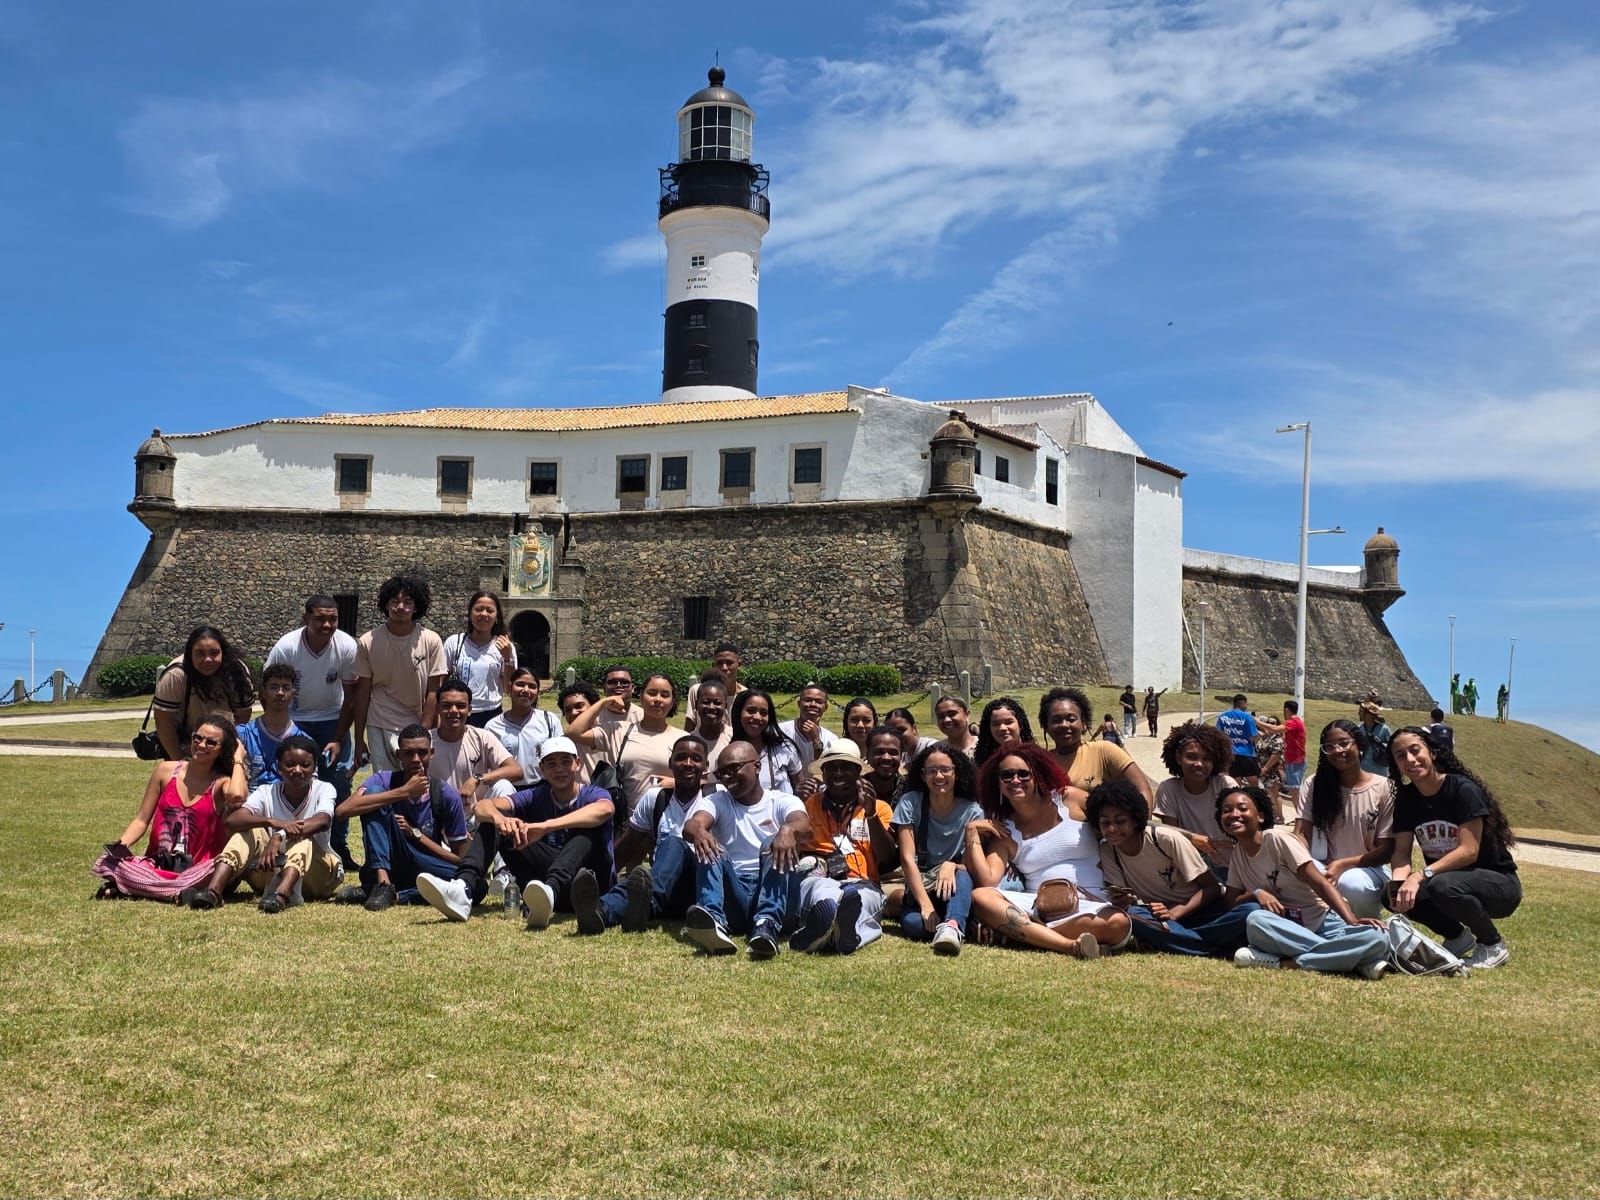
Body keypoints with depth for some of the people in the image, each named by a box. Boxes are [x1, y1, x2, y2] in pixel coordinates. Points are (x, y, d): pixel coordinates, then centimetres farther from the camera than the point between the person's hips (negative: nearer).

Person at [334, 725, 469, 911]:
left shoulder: (447, 796, -6)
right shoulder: (383, 781, -6)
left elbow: (460, 859, -3)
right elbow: (342, 810, -27)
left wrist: (415, 833, -13)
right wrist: (404, 792, -25)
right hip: (383, 869, -1)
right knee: (374, 792, -20)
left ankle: (396, 895, -23)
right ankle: (383, 884, -28)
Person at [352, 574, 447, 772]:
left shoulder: (431, 641, -7)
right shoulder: (367, 642, -4)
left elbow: (433, 693, -4)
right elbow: (363, 692, 2)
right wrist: (359, 740, 3)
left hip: (419, 728, -1)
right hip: (380, 729, 1)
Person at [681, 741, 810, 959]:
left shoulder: (783, 802, 10)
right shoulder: (716, 802, 15)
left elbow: (805, 828, -14)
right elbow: (691, 825, -9)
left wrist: (788, 830, -39)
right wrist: (698, 831, -34)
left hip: (772, 893, -1)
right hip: (732, 895, 1)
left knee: (775, 845, -26)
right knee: (708, 848, -22)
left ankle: (767, 925, -48)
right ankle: (714, 921, -50)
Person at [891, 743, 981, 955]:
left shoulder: (972, 812, -2)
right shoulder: (910, 803, -4)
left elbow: (970, 866, -4)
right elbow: (907, 859, -12)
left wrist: (951, 866, -29)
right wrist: (925, 904, -24)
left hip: (954, 889, 1)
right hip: (919, 885, -1)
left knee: (961, 877, -38)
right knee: (914, 924, -37)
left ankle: (951, 928, -58)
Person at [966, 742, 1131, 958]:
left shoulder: (1070, 801, 7)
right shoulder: (1004, 833, 10)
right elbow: (986, 882, -5)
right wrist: (972, 832, -6)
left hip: (1091, 904, -1)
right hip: (1036, 905, 1)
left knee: (1118, 924, -35)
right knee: (980, 897, -27)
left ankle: (1017, 932, -23)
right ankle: (1070, 946, -37)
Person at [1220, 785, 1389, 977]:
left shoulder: (1277, 839, -8)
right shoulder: (1237, 854, 8)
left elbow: (1321, 884, -14)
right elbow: (1231, 901, 5)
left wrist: (1351, 920, -27)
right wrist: (1256, 893, -16)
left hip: (1322, 921, -3)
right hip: (1287, 929, 3)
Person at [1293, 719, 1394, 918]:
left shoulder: (1383, 788, -4)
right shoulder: (1314, 785, 3)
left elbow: (1386, 851, -5)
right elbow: (1301, 835, -6)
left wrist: (1343, 865, -22)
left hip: (1368, 869, -1)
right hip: (1326, 868, 1)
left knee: (1351, 883, -37)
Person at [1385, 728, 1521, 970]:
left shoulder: (1463, 789, -19)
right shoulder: (1406, 798, -1)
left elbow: (1469, 851, -25)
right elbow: (1401, 852, -7)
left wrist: (1422, 875, -35)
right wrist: (1399, 882, -28)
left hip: (1498, 884, -6)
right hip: (1447, 876, 6)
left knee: (1444, 886, -36)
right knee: (1393, 894, -18)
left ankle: (1494, 945, -7)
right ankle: (1458, 937, 7)